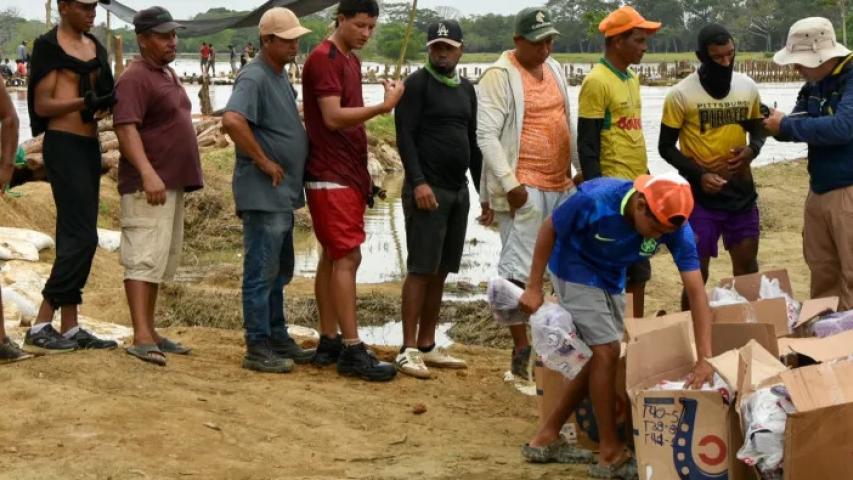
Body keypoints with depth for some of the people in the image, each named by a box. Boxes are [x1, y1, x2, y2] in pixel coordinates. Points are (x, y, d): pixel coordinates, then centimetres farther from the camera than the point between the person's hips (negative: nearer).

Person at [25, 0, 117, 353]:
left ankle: (70, 328, 12)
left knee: (75, 238, 8)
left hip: (89, 145, 8)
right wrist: (84, 101, -25)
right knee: (81, 238, -13)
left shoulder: (95, 47, 14)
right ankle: (40, 327, -10)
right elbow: (42, 105, -12)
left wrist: (105, 102, -3)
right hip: (64, 144, -8)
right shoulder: (49, 47, -9)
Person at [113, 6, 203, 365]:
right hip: (148, 186, -10)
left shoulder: (168, 74, 18)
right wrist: (148, 173, -34)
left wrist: (183, 177, 22)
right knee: (144, 258, -14)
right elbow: (126, 129, -23)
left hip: (173, 184, 10)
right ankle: (141, 338, -18)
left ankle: (150, 332, 18)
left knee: (161, 261, 12)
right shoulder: (135, 79, -13)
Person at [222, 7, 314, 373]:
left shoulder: (280, 76, 14)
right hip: (263, 193, -10)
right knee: (262, 272, -4)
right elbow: (232, 120, -33)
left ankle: (278, 340, 26)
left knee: (279, 271, 16)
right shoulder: (254, 77, -16)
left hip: (283, 193, 10)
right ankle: (258, 349, 1)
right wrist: (263, 161, -23)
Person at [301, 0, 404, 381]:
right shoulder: (324, 59, -12)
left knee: (333, 257, 10)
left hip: (350, 175, 9)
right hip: (331, 177, -9)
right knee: (347, 257, -10)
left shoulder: (352, 60, 16)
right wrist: (383, 107, -28)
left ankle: (329, 343, 15)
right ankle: (352, 350, -9)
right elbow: (333, 117, -20)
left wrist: (363, 174, 17)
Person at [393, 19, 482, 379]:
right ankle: (408, 350, -4)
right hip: (427, 190, -7)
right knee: (420, 270, -7)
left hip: (458, 190, 7)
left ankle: (427, 346, 16)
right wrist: (418, 182, -21)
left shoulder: (466, 89, 15)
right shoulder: (417, 84, -6)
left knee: (441, 271, 9)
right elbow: (405, 136, -12)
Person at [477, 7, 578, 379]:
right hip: (524, 188, -8)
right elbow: (487, 135, -15)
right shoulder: (500, 75, -10)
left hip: (561, 185, 8)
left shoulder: (554, 69, 13)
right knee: (518, 270, -5)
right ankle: (521, 351, 2)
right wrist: (510, 184, -19)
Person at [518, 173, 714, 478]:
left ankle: (547, 436, 22)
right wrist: (534, 288, -17)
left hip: (612, 279, 6)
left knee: (602, 356, 9)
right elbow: (549, 229, -19)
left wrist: (704, 359, -34)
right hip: (575, 271, -6)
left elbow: (696, 291, -28)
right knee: (607, 352, -12)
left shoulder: (676, 227, -27)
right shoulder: (595, 200, -37)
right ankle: (610, 453, -1)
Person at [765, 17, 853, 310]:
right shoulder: (814, 84, 9)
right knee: (821, 270, 16)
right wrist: (775, 124, -9)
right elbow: (802, 126, 14)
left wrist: (786, 125, -19)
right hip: (819, 189, 8)